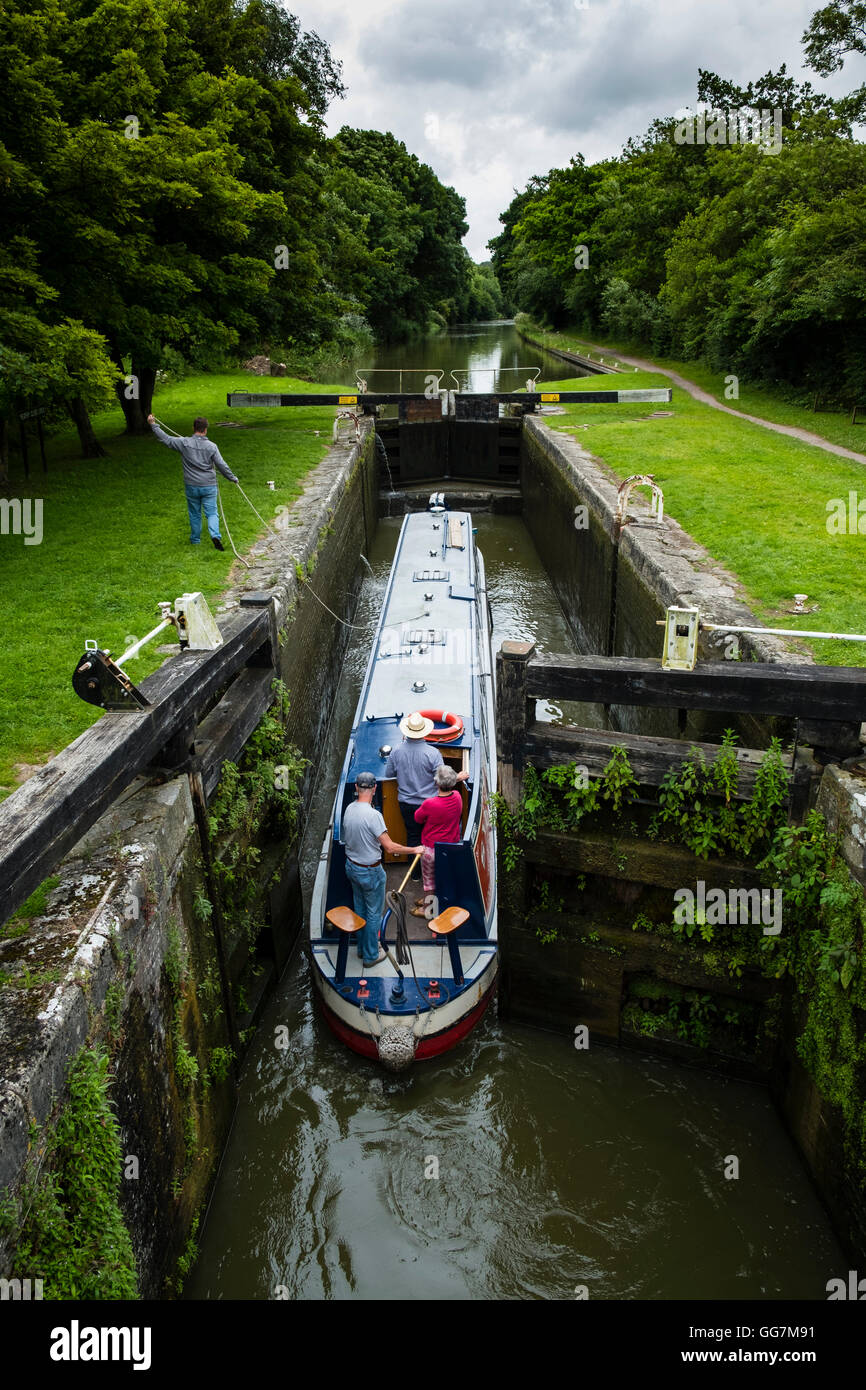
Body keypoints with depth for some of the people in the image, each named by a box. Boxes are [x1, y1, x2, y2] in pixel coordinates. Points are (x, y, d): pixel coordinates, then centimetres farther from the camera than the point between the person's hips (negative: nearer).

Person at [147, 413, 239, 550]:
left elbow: (165, 439, 1)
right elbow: (222, 465, -6)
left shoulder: (184, 443, -6)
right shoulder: (211, 446, -7)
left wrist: (153, 425, 13)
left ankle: (195, 539, 27)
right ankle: (215, 535, -19)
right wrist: (233, 478, 7)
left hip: (191, 486, 1)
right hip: (209, 486, -1)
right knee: (212, 513, 2)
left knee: (194, 514, 15)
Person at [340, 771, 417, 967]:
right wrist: (414, 850, -15)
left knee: (360, 908, 23)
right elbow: (390, 847, -27)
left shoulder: (349, 809, -5)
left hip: (351, 867, 7)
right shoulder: (373, 815, -28)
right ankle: (370, 956, 22)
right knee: (374, 913, 10)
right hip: (370, 872, -7)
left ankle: (362, 948, 39)